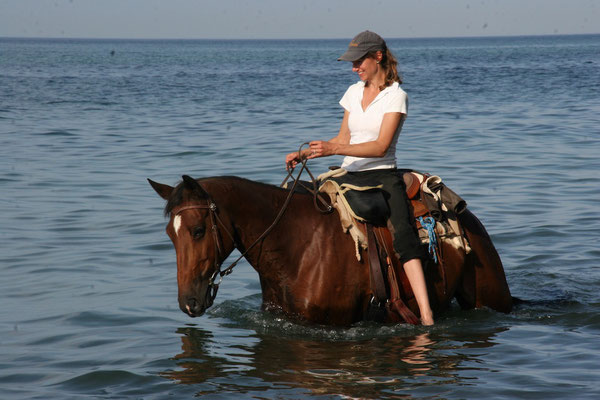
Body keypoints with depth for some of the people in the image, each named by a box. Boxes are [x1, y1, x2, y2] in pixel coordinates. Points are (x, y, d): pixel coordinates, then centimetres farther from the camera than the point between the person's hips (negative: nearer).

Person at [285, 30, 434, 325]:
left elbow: (380, 146, -16)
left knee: (402, 235, -28)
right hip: (350, 176, 6)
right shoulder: (354, 92, 15)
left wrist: (333, 150, -26)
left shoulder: (395, 96, -5)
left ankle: (426, 315, -39)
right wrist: (305, 154, 8)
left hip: (382, 176, -6)